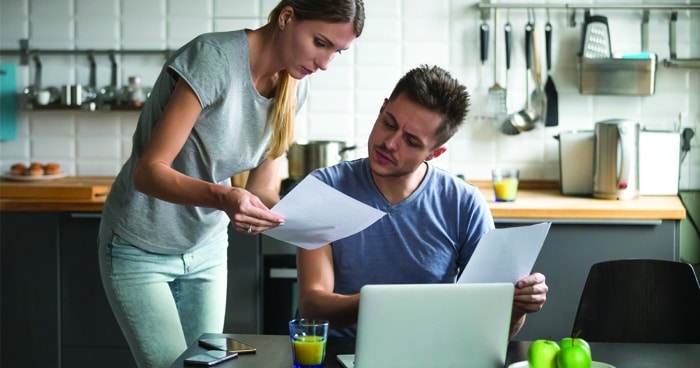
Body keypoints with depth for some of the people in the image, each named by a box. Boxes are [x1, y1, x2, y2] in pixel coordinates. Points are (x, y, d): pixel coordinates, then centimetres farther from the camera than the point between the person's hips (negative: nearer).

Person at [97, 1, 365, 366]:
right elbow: (147, 172, -27)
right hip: (141, 250, -6)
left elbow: (261, 188, -2)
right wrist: (221, 197, -44)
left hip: (207, 250, 6)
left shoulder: (293, 88, -4)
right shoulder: (215, 58, -25)